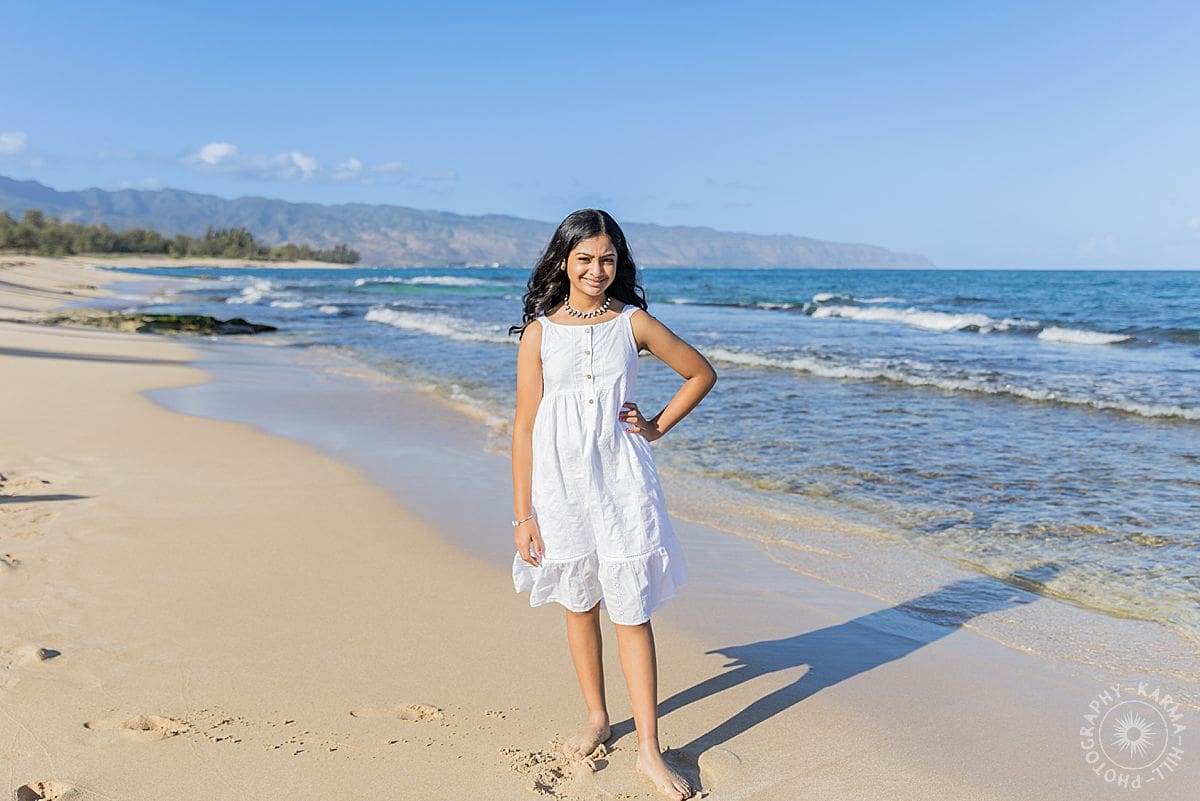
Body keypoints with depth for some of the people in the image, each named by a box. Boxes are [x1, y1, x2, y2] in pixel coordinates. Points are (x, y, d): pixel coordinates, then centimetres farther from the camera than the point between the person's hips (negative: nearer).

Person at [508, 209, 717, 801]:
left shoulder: (633, 322, 0)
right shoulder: (539, 330, -2)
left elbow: (701, 374, 13)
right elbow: (524, 426, -2)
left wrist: (658, 427, 4)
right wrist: (523, 515, -4)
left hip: (621, 480, -1)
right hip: (559, 480, 1)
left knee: (631, 611, 0)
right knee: (579, 604, 14)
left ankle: (648, 749, 10)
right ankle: (596, 718, 34)